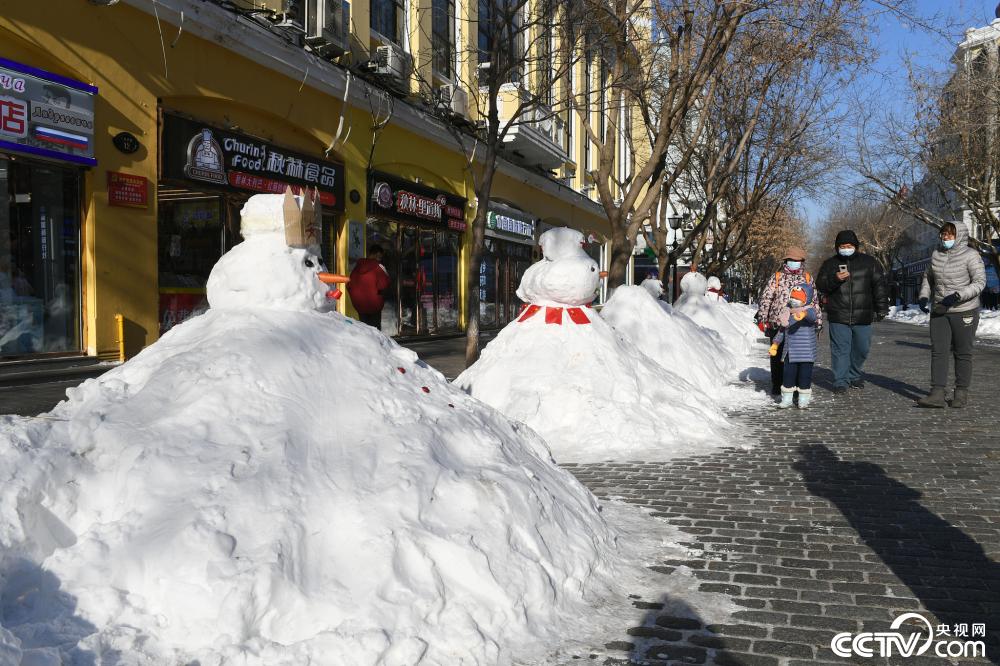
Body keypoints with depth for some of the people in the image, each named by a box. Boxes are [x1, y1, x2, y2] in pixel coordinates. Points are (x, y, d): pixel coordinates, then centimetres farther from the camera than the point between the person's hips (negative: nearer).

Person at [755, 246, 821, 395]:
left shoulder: (807, 278, 11)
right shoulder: (776, 277, 5)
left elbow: (814, 300, 17)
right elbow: (765, 299, 2)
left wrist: (818, 320, 14)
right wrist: (762, 319, -4)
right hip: (778, 325, -1)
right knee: (777, 356, 7)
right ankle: (777, 385, 18)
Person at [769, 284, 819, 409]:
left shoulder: (809, 310, -8)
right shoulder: (787, 312, 7)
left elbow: (813, 316, -34)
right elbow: (781, 330, 15)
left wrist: (804, 313, -55)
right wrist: (775, 344, 13)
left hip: (806, 352, -4)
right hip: (790, 352, 4)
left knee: (805, 375, 4)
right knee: (788, 374, 6)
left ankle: (804, 399, 16)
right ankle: (787, 399, 14)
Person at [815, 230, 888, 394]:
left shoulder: (869, 262, 7)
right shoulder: (830, 264, 7)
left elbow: (879, 286, 8)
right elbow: (820, 285, 2)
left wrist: (882, 308, 3)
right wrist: (835, 279, -17)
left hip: (863, 316, 1)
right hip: (838, 317, -1)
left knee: (862, 348, 9)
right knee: (840, 349, -2)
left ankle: (855, 376, 29)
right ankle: (840, 381, 4)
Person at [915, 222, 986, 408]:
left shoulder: (970, 255, -9)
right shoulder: (936, 254, 7)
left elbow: (980, 282, -15)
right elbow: (928, 278, 21)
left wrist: (957, 296, -26)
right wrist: (923, 296, 5)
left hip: (964, 311, -5)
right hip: (939, 312, 5)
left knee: (962, 353, 5)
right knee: (938, 351, -4)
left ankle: (961, 393, 16)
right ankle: (937, 394, -7)